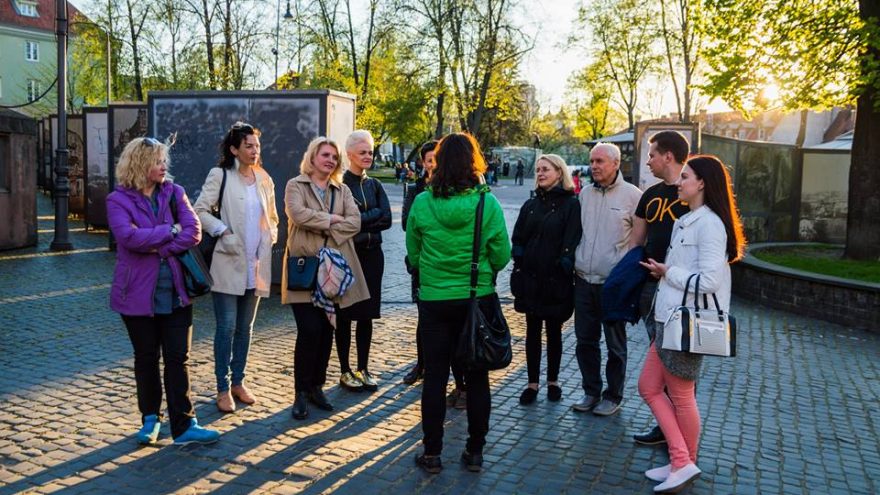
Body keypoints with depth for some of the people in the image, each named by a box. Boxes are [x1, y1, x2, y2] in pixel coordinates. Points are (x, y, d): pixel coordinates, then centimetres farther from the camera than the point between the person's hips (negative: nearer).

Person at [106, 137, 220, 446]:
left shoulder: (174, 193, 4)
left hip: (176, 291, 2)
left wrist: (158, 247, -17)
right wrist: (170, 230, -13)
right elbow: (129, 237, -21)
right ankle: (151, 418, 28)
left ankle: (184, 426, 8)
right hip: (139, 292, -2)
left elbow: (193, 231, -8)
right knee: (146, 359, 12)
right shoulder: (118, 200, -4)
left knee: (178, 359, 2)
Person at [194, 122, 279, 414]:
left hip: (257, 265, 5)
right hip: (228, 262, -5)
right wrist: (223, 232, -16)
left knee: (245, 327, 12)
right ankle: (223, 389, 7)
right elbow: (200, 210, -7)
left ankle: (238, 382, 24)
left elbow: (272, 217, 20)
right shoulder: (220, 175, -4)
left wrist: (270, 237, 4)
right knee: (226, 327, -3)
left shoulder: (264, 179, 11)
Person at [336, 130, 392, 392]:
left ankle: (363, 369, 19)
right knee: (345, 314, 3)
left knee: (367, 314, 9)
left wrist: (361, 220, -12)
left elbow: (386, 220, -1)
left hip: (372, 255, 5)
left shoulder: (374, 185, 11)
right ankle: (345, 371, 13)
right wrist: (373, 214, -10)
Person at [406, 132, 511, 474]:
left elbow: (413, 254, 3)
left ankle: (432, 453, 16)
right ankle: (475, 452, 21)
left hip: (435, 300, 0)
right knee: (477, 377, 12)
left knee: (435, 377, 9)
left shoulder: (422, 203, -8)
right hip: (479, 298, 0)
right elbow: (502, 256, -5)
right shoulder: (487, 203, -11)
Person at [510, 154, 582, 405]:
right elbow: (518, 239, 7)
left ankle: (553, 381, 24)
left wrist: (563, 270, -15)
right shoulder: (530, 205, 9)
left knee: (554, 330, 10)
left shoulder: (571, 204, -5)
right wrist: (519, 270, -3)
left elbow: (571, 244, -10)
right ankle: (532, 383, 17)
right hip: (530, 279, 4)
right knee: (532, 330, 9)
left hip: (556, 280, -4)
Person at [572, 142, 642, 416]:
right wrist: (574, 263, 13)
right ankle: (591, 392, 27)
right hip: (583, 280, 5)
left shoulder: (632, 195, -7)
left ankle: (613, 396, 23)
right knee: (585, 340, 13)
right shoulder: (585, 193, 9)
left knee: (615, 344, 8)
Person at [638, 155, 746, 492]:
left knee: (680, 397, 5)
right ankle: (680, 462, 16)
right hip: (669, 320, 10)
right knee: (648, 387, 11)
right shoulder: (686, 221, 14)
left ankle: (685, 464, 23)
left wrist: (668, 272, -11)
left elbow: (709, 281, -22)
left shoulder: (709, 224, -16)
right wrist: (665, 273, 3)